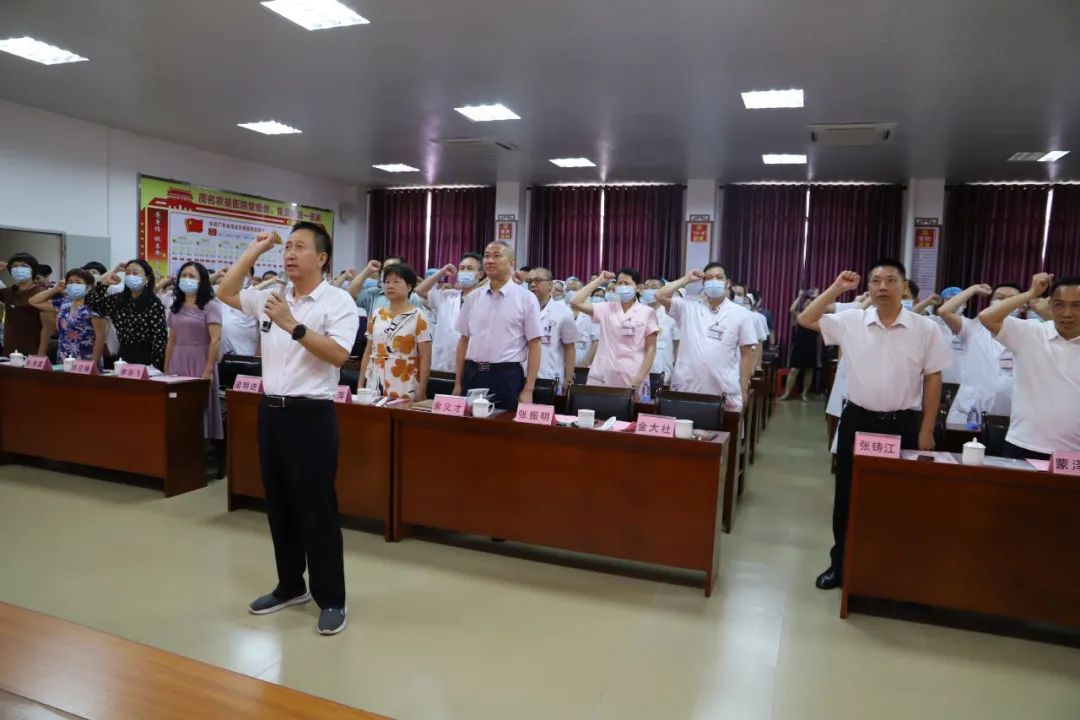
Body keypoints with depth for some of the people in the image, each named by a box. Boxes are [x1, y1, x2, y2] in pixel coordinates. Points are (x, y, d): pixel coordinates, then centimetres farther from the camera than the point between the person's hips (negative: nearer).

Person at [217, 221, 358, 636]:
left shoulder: (338, 301, -9)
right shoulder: (271, 296, 10)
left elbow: (338, 354, -19)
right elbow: (225, 293, 20)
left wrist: (293, 326, -23)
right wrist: (254, 251, 13)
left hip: (311, 414, -7)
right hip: (271, 410, 7)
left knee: (317, 507, -1)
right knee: (278, 504, 15)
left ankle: (331, 599, 12)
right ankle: (290, 586, 31)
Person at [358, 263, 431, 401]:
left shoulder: (418, 317, -4)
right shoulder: (376, 315, 10)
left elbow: (425, 358, -6)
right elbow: (368, 352, 14)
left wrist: (421, 392, -12)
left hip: (405, 390, -4)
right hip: (374, 387, 4)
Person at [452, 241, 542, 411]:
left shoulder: (526, 298, -3)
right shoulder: (472, 298, 9)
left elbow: (534, 345, -5)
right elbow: (464, 341, 13)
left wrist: (528, 390, -10)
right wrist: (458, 383, 9)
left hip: (507, 377, -3)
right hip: (472, 376, 4)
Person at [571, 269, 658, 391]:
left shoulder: (647, 312, 1)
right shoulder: (606, 309, 6)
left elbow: (650, 349, 1)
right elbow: (576, 302, -3)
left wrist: (640, 378, -9)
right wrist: (599, 280, 1)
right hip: (603, 377, 2)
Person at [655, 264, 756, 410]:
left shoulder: (741, 314, 4)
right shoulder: (688, 307, 6)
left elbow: (747, 354, 5)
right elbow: (660, 296, -4)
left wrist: (743, 390, 1)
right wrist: (686, 279, 2)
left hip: (725, 394, 0)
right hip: (686, 389, 1)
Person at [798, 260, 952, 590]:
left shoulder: (925, 329, -4)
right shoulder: (850, 321, -1)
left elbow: (933, 379, 0)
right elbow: (806, 319, 2)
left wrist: (926, 431, -2)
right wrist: (836, 288, -5)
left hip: (902, 424, -1)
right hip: (857, 419, 1)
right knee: (847, 495, 10)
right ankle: (840, 563, 24)